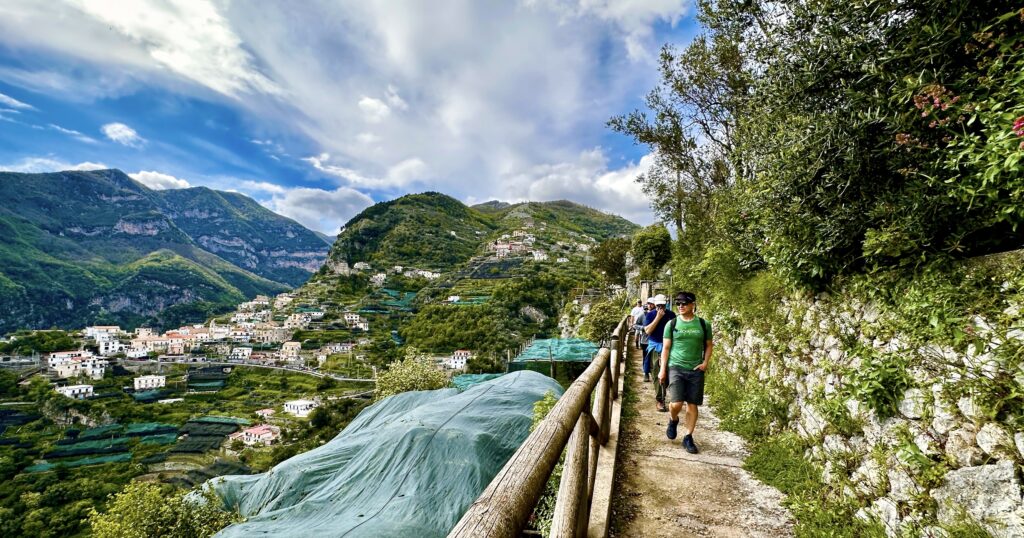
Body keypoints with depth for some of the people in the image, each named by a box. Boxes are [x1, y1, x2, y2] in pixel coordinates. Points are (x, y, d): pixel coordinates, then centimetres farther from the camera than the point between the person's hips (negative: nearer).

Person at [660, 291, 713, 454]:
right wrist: (662, 370, -2)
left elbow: (709, 345, 12)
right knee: (676, 403, -11)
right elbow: (666, 348, 2)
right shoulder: (672, 324, 0)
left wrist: (705, 363, -3)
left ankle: (688, 438, 22)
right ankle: (673, 420, 23)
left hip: (696, 370, 1)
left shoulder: (704, 324, 2)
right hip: (675, 367, -1)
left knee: (692, 405, 7)